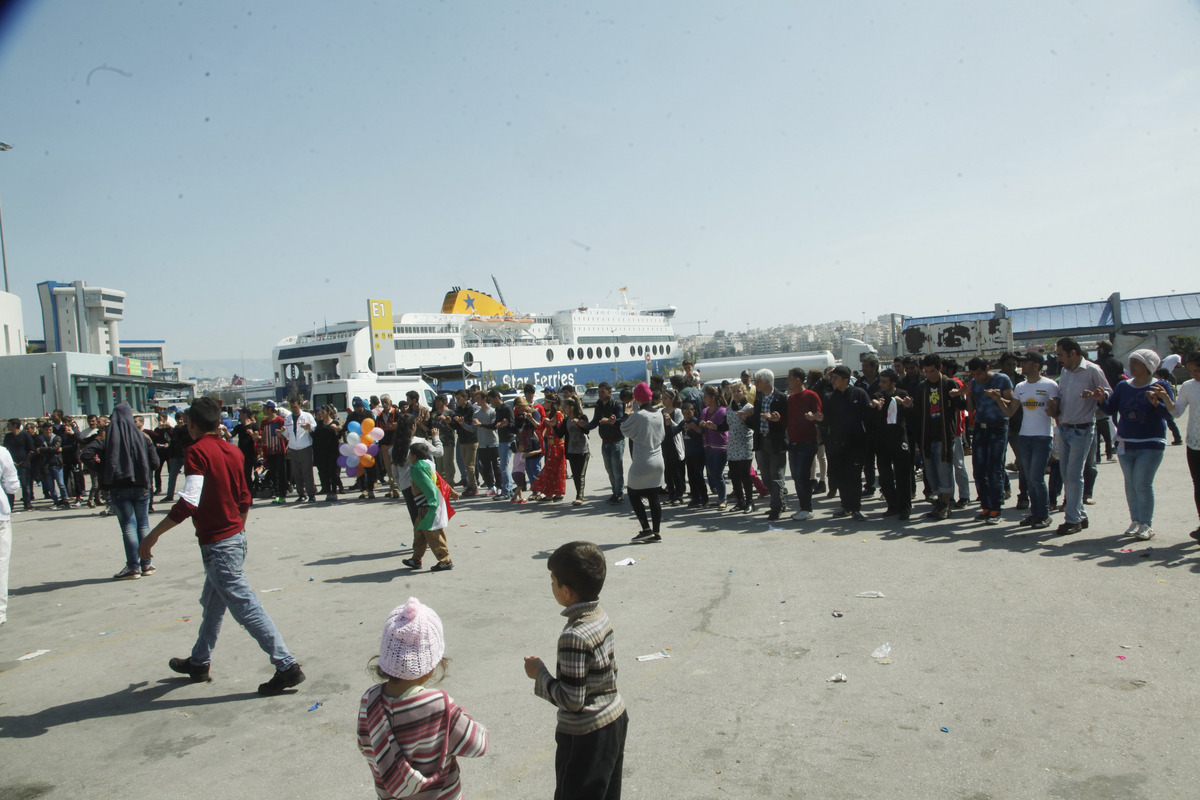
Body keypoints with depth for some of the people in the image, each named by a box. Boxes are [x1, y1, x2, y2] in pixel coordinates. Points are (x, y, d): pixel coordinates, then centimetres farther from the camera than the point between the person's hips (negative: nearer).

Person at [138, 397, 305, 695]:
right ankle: (199, 662, 41)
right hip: (236, 537, 9)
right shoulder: (232, 450, 8)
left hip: (217, 544, -9)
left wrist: (153, 535, -18)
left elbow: (188, 502, -25)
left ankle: (287, 666, -8)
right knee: (212, 603, 23)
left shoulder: (198, 451, -16)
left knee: (245, 606, -7)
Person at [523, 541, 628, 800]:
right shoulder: (601, 616, -2)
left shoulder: (574, 637, -29)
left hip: (585, 735, -8)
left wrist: (540, 674, -13)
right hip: (616, 720, 9)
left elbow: (571, 700, -25)